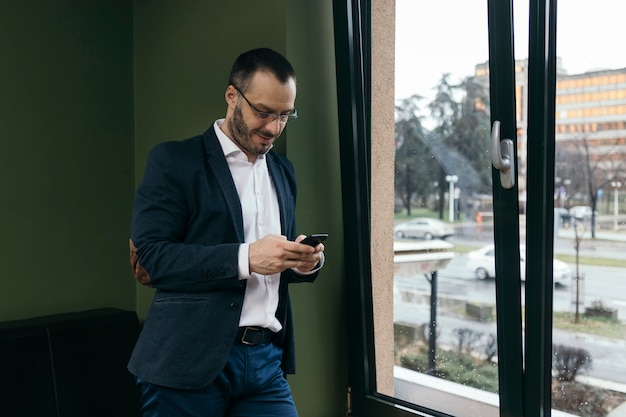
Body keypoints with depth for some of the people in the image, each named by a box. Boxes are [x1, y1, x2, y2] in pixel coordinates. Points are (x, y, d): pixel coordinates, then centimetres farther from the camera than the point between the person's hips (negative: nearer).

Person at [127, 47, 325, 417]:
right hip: (191, 359, -4)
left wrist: (304, 261, -3)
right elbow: (149, 257, -13)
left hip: (266, 358, 5)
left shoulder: (283, 171, 13)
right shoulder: (174, 160, -4)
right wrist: (244, 257, -22)